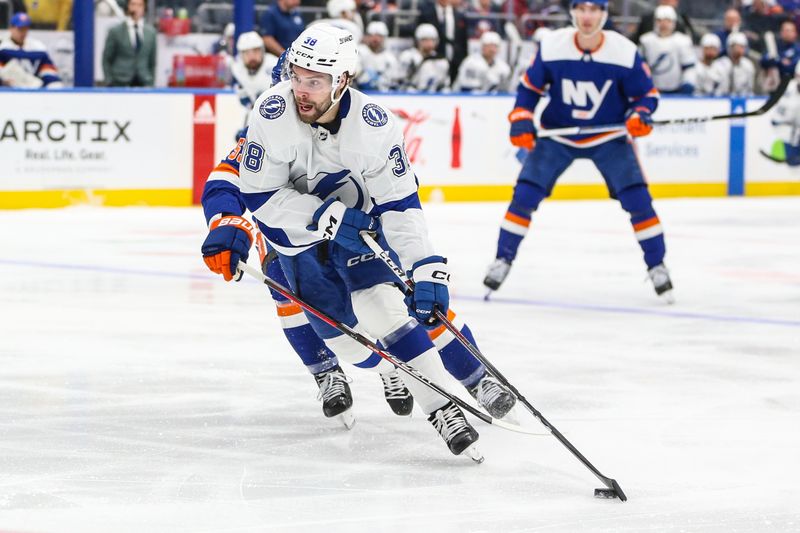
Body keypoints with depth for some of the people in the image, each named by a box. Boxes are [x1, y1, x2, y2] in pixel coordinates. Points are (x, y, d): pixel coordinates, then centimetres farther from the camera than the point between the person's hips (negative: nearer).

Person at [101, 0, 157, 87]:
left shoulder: (151, 32, 10)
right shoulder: (115, 31, 1)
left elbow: (152, 61, 15)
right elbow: (106, 61, 4)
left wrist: (151, 84, 9)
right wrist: (110, 83, -3)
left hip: (143, 83, 3)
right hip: (120, 84, -3)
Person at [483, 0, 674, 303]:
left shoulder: (625, 52, -18)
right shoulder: (551, 47, -16)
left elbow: (647, 94, -7)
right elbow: (529, 87, -2)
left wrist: (640, 115, -28)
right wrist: (521, 120, -15)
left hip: (608, 137, -1)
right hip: (557, 134, 1)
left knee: (637, 198, -12)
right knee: (525, 195, -10)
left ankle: (657, 266, 3)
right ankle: (503, 259, 7)